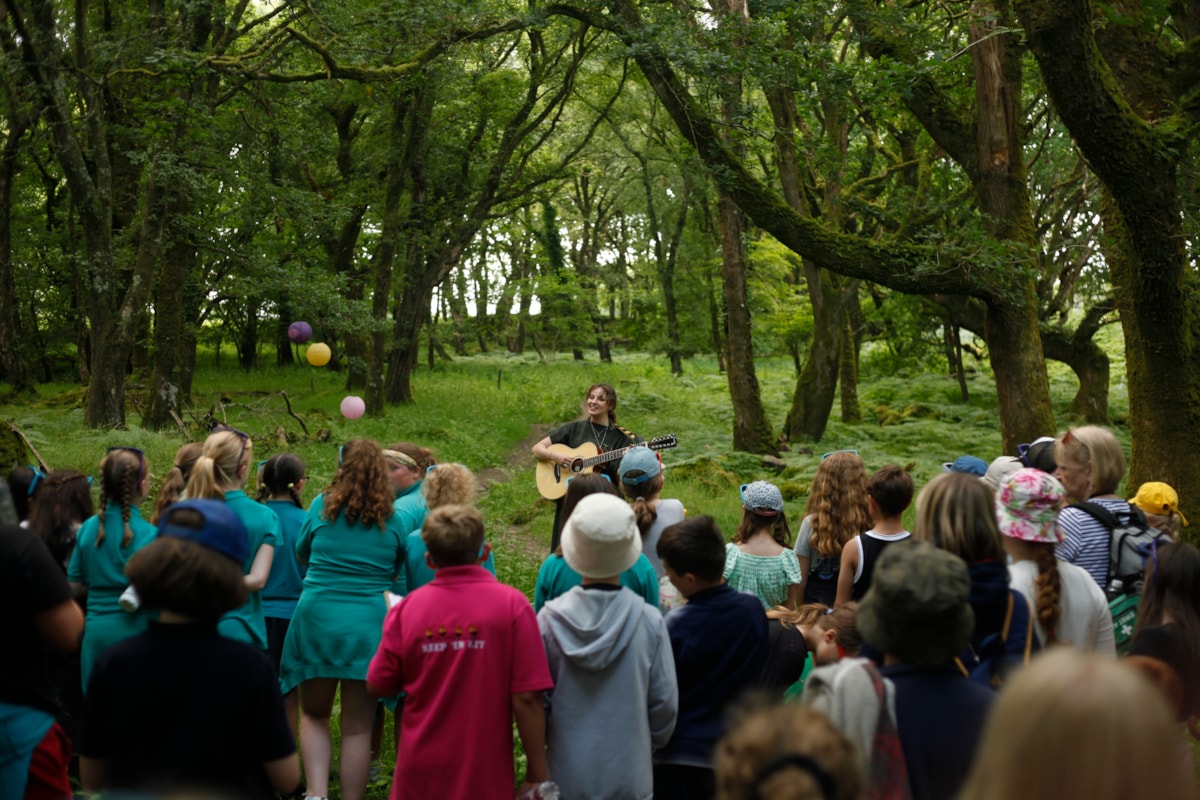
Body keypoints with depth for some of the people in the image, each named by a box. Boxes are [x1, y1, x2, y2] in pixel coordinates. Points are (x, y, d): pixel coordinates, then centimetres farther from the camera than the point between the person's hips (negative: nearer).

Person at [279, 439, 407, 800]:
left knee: (314, 716, 15)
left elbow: (301, 551, 18)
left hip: (318, 619, 0)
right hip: (369, 624, 0)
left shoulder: (323, 506, 2)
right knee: (357, 726, 6)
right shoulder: (391, 519, 3)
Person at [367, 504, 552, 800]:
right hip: (484, 775, -2)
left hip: (420, 775, 2)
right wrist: (536, 773, -6)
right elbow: (526, 698, -15)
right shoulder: (511, 605, -12)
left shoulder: (406, 609, -6)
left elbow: (377, 686, 2)